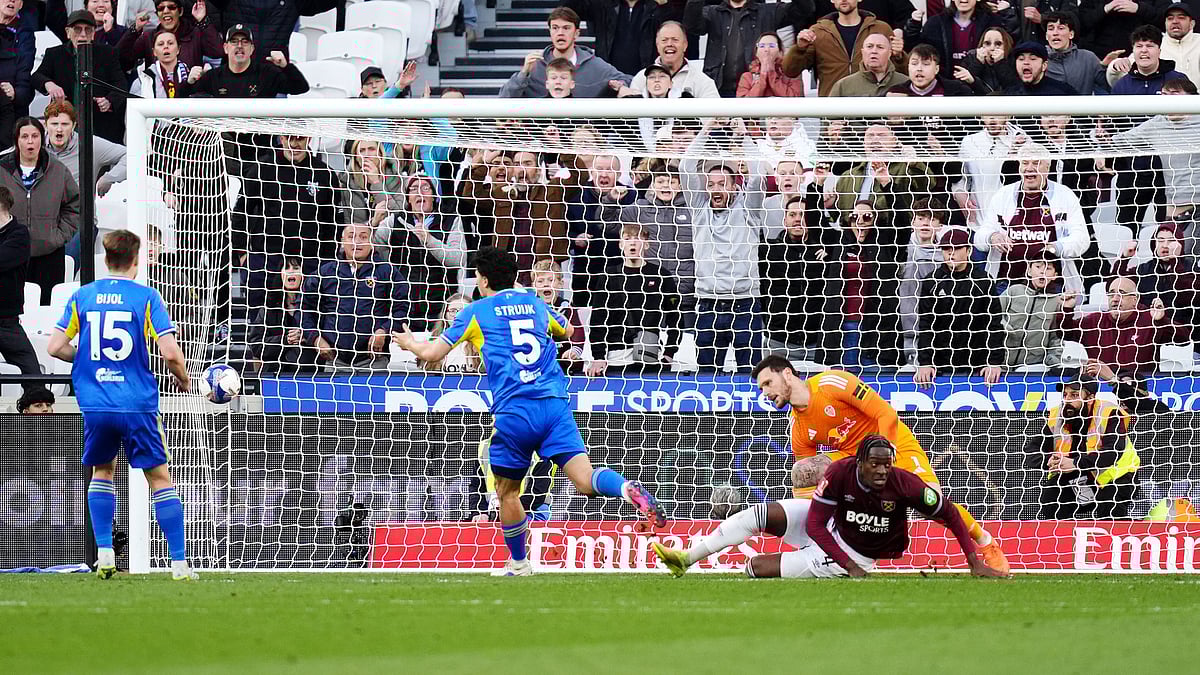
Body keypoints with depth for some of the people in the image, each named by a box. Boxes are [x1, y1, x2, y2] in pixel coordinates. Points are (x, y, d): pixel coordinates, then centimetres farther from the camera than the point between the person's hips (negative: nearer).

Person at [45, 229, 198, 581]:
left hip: (95, 405, 3)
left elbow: (55, 347, 3)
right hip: (137, 404, -3)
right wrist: (183, 380, 9)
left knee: (102, 471, 23)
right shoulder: (146, 297, -4)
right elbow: (170, 353, -11)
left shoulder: (82, 296, 5)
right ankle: (179, 563, 0)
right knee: (160, 478, 6)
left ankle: (104, 552, 11)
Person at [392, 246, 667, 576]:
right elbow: (567, 331, 40)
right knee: (584, 478, -9)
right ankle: (627, 488, -40)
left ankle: (519, 563, 26)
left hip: (515, 410, -3)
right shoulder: (534, 302, 20)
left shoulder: (476, 311, 7)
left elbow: (432, 353, 8)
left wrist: (411, 343, 29)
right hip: (555, 403, 3)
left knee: (506, 490, 16)